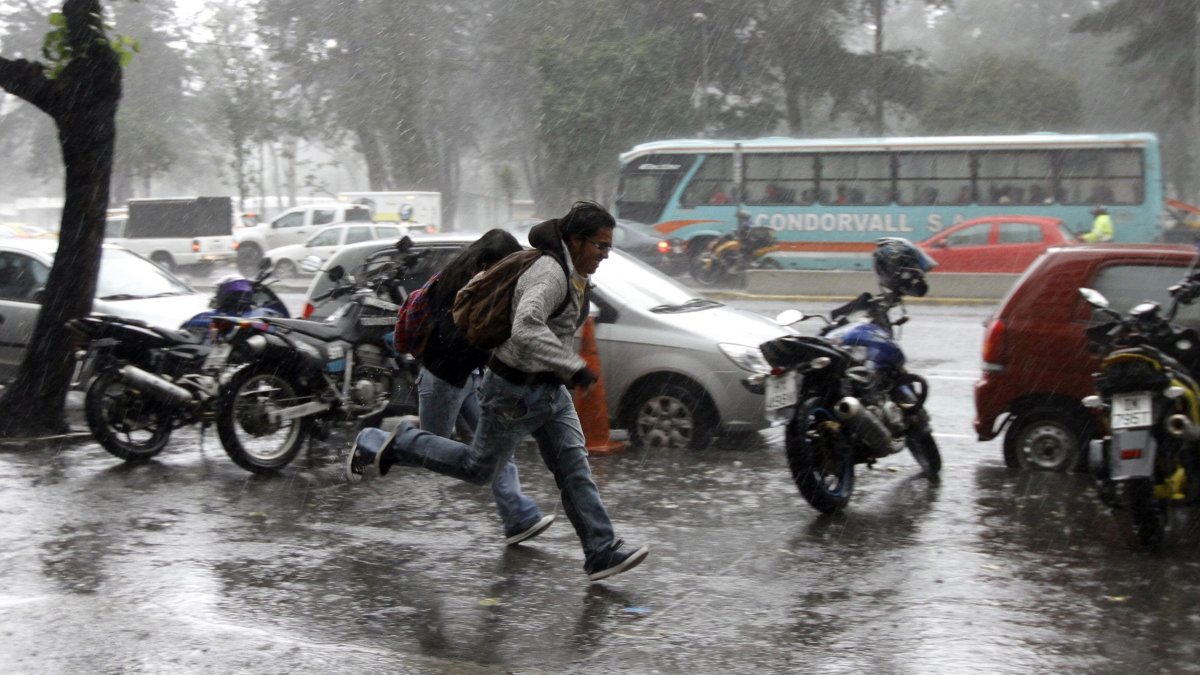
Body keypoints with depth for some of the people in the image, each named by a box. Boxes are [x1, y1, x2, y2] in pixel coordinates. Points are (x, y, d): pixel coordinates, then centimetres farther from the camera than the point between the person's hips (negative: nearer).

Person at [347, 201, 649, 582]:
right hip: (515, 391, -9)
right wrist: (573, 367, -42)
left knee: (575, 470, 3)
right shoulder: (550, 273, -26)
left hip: (549, 390, 9)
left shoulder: (573, 274, 6)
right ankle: (381, 446, 19)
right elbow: (527, 327, -41)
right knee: (479, 469, 6)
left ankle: (601, 553, 4)